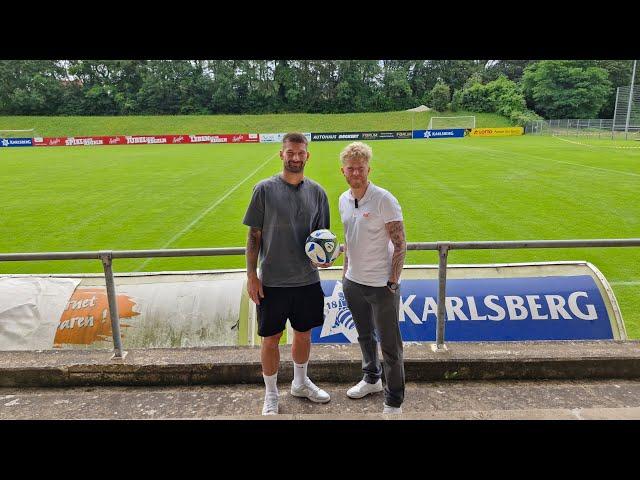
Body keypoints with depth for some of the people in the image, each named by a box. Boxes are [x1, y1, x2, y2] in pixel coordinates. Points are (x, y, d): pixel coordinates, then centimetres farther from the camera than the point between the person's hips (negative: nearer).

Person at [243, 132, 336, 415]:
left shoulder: (316, 191, 2)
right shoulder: (265, 189, -7)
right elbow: (254, 235, -4)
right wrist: (251, 275, -8)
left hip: (307, 280, 3)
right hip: (272, 281, -3)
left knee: (303, 333, 18)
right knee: (271, 338, 9)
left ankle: (300, 383, 42)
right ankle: (271, 394, 31)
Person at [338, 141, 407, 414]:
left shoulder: (384, 200, -15)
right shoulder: (343, 200, 5)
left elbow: (400, 244, -14)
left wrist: (393, 282, -16)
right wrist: (346, 271, 16)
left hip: (381, 285, -7)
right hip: (353, 282, 7)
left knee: (390, 344, 5)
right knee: (364, 335, 23)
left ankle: (394, 401, 21)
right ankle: (372, 378, 45)